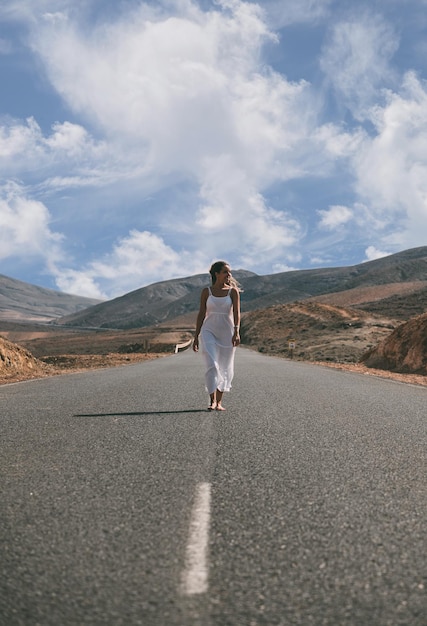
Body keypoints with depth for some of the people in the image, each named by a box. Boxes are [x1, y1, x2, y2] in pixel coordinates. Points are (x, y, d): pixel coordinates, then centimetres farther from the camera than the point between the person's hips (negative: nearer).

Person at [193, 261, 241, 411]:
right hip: (209, 331, -1)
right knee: (212, 365, -16)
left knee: (225, 368, 6)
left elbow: (236, 313, -9)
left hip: (227, 332, 1)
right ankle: (212, 401, -13)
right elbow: (201, 314, 7)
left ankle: (219, 402, 18)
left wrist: (236, 332, -24)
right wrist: (196, 337, 6)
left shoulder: (233, 291, 1)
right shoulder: (206, 291, 3)